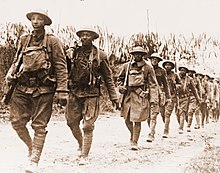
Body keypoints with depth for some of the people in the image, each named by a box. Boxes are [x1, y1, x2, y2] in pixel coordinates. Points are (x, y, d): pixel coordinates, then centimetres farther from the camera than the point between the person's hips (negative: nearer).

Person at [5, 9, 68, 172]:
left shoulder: (52, 41, -3)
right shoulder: (24, 40, 11)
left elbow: (61, 67, -6)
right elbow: (17, 61, 20)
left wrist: (62, 91, -12)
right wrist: (11, 74, 0)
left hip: (43, 90, -4)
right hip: (23, 88, 5)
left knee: (39, 126, 0)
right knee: (17, 122, 3)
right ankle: (31, 146, 29)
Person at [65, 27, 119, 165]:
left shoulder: (100, 55, -1)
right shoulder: (74, 54, 7)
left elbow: (108, 78, 3)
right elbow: (67, 72, 15)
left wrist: (114, 97, 0)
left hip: (91, 94, -3)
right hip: (75, 93, 4)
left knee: (88, 126, -4)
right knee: (72, 121, 8)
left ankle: (84, 156, 5)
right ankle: (81, 143, 35)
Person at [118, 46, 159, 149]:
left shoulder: (148, 68, 1)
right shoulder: (126, 66, 9)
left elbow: (153, 84, 1)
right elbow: (120, 78, 22)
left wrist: (153, 98, -8)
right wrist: (121, 86, 2)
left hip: (141, 96, -3)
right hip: (128, 95, 3)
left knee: (137, 120, -5)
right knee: (127, 119, 6)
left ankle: (134, 142, 7)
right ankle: (133, 135, 33)